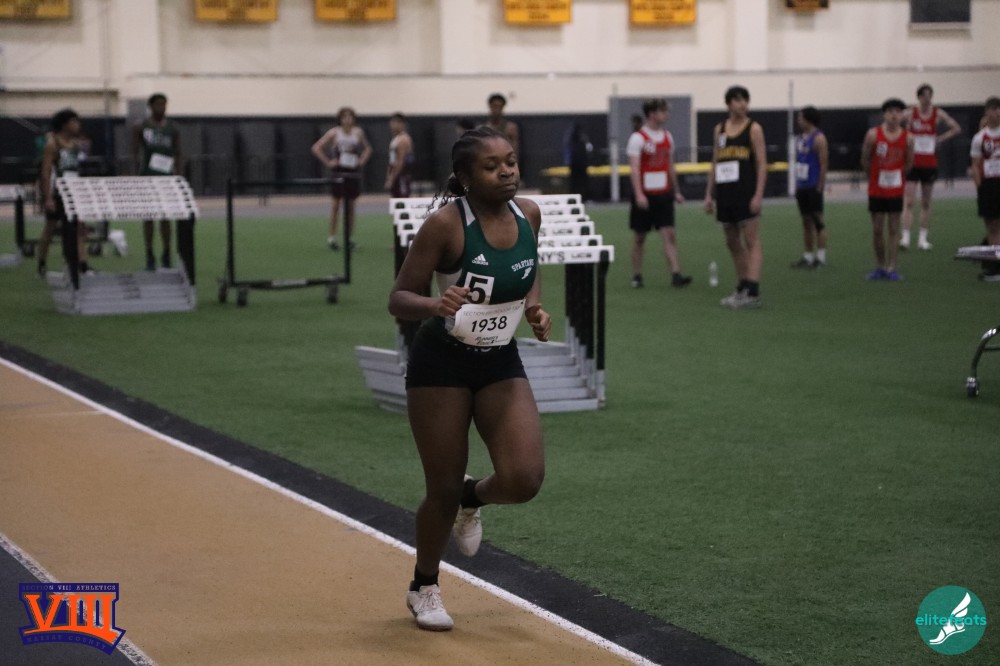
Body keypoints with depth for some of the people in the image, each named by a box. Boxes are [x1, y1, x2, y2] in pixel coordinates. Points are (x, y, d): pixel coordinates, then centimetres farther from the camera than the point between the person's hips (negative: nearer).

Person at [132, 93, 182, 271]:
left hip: (166, 176, 1)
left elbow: (177, 155, 8)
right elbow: (134, 153, 3)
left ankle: (166, 255, 11)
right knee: (148, 216, 1)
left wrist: (178, 176, 1)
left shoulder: (173, 129, 6)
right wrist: (138, 160, -18)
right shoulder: (141, 127, 1)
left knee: (165, 216, 1)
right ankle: (149, 256, 6)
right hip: (146, 176, -1)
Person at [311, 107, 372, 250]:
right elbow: (316, 148, -5)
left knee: (351, 205, 5)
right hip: (338, 172, -3)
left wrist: (362, 160, 7)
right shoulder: (334, 133, -5)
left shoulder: (358, 133, 5)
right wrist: (328, 162, -10)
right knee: (336, 203, -1)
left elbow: (367, 148, 22)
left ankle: (349, 237, 11)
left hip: (354, 172, 3)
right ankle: (331, 237, 5)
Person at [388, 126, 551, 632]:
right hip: (441, 365, -4)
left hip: (501, 363, 4)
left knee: (524, 479, -13)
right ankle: (423, 588, 30)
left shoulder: (528, 213, -4)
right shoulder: (446, 223, -19)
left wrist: (535, 308, -3)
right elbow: (399, 299, -16)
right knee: (443, 490, 4)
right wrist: (435, 305, -36)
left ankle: (471, 500, 24)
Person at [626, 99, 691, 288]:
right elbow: (634, 168, -15)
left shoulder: (667, 136, 10)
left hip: (663, 194, 5)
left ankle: (676, 274, -12)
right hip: (645, 195, -5)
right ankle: (636, 276, 15)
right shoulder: (638, 138, -8)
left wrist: (676, 191, 18)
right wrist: (639, 194, -24)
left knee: (669, 235, -6)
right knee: (639, 237, 5)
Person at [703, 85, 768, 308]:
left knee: (751, 242, -9)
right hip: (725, 193, 6)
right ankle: (742, 288, 19)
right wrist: (709, 194, 11)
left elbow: (762, 164, -7)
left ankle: (752, 292, -14)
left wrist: (758, 195, -15)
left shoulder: (753, 128, -3)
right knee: (732, 243, 10)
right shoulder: (720, 129, 12)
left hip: (746, 192, -6)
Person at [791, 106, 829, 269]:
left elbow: (824, 164, -14)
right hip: (802, 187, 8)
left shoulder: (818, 138, -10)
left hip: (813, 187, -8)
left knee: (818, 221, -5)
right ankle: (808, 257, 14)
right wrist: (796, 184, 13)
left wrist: (820, 186, -17)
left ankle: (820, 257, -3)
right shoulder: (801, 138, 14)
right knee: (806, 223, 10)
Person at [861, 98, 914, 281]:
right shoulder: (873, 134, -9)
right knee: (877, 229, 5)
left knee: (893, 229, 1)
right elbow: (865, 160, 2)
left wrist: (897, 175, 10)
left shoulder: (907, 138, -5)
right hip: (876, 190, 0)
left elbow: (909, 163, 9)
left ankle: (891, 268, 5)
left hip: (895, 190, 0)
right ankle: (880, 266, 17)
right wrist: (875, 176, 10)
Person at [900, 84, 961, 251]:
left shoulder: (938, 114, 1)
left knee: (926, 203, 9)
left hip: (930, 163, 3)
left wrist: (941, 138, -2)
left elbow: (956, 128, 8)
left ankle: (923, 238, 16)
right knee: (908, 202, -10)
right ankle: (905, 237, -12)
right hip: (912, 161, -3)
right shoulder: (910, 113, -6)